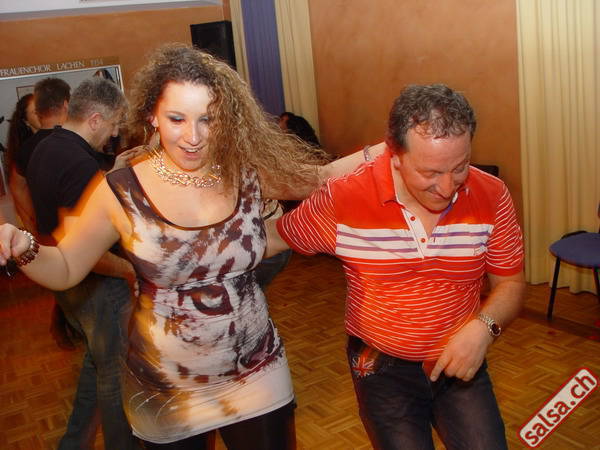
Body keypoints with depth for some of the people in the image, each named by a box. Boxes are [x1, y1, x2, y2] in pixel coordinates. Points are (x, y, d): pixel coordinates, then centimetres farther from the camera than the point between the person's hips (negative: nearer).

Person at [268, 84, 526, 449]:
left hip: (463, 363, 2)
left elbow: (511, 283, -2)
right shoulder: (343, 200, -19)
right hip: (384, 367, -2)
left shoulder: (492, 196, -11)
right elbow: (275, 236, -3)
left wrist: (483, 326, -20)